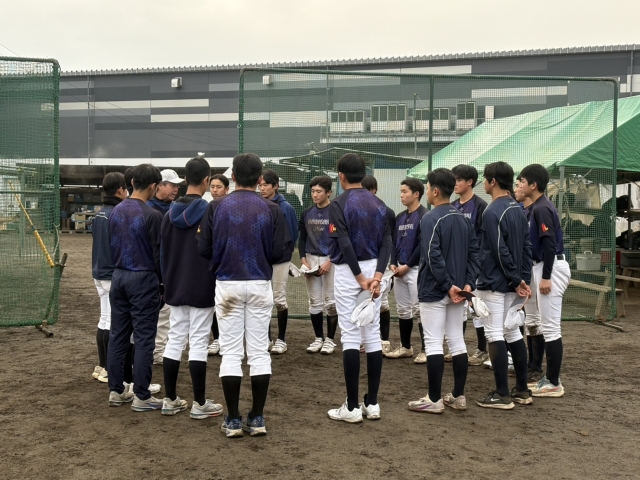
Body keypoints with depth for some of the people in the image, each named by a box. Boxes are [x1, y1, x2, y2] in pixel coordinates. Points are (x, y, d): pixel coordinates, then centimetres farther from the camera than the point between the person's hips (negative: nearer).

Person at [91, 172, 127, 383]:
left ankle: (102, 365, 21)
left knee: (105, 320, 15)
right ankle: (109, 369, 1)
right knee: (113, 322, -4)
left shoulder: (99, 214, 12)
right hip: (114, 275, -9)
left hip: (100, 273, 9)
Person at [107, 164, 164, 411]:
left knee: (118, 335, 12)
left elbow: (111, 245, 13)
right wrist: (163, 280, 1)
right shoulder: (151, 215, -15)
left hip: (118, 277, 7)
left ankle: (116, 391, 18)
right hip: (143, 279, -7)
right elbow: (157, 253, -12)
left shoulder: (116, 211, 6)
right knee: (143, 339, -1)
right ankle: (141, 396, 2)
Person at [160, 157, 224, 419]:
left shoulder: (170, 213, 5)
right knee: (198, 342, -2)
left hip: (175, 287, 6)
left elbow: (163, 252, 10)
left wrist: (168, 281, 18)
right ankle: (200, 403, 4)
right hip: (201, 287, -6)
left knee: (175, 339, 11)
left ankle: (170, 400, 16)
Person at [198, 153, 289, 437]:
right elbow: (279, 252, -5)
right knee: (259, 352, 8)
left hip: (227, 285, 0)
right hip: (260, 285, 0)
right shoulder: (271, 210, -4)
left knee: (230, 352, 5)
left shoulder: (216, 207, -4)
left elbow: (204, 249, -3)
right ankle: (257, 418, 13)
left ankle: (233, 420, 8)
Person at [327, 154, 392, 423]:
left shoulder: (339, 204, -9)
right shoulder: (379, 204, 8)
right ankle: (372, 403, 13)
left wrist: (360, 278, -15)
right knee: (373, 336, 9)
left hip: (349, 271, -5)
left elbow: (345, 245, -18)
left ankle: (352, 407, 0)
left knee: (350, 337, -3)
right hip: (373, 270, 6)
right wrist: (377, 276, -10)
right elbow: (387, 242, -1)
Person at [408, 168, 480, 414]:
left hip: (434, 291, -7)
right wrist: (467, 283, 1)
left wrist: (447, 285, -17)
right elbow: (475, 252, 7)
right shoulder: (464, 218, 10)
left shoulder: (430, 218, -14)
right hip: (457, 290, 7)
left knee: (433, 343, -2)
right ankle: (458, 396, 17)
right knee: (457, 341, 11)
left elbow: (433, 257, -22)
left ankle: (434, 400, 2)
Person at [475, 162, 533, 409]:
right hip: (513, 284, 9)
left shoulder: (492, 212, -15)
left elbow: (500, 251, -19)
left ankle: (502, 394, -1)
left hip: (494, 284, -9)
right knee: (512, 332, 14)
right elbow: (527, 247, 9)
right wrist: (523, 279, 7)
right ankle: (522, 390, 20)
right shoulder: (518, 209, 10)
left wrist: (516, 280, -12)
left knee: (495, 334, -4)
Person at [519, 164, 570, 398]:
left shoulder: (542, 208, -16)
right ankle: (550, 377, 20)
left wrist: (545, 277, -23)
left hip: (550, 269, -11)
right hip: (543, 268, 11)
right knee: (547, 326, 13)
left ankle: (554, 383, -1)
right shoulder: (537, 207, 14)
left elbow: (550, 244, -22)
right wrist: (538, 275, 20)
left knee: (550, 326, -6)